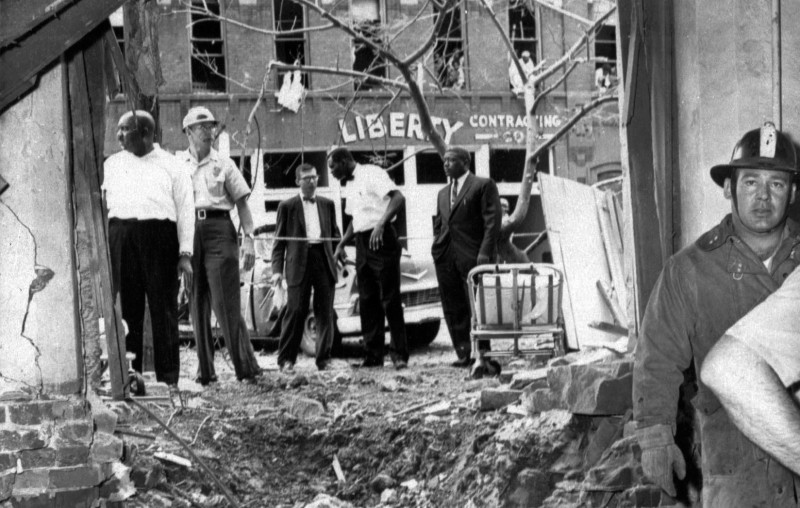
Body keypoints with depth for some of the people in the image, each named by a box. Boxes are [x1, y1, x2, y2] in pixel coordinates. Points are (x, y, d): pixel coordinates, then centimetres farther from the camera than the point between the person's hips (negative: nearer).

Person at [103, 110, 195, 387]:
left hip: (159, 234, -3)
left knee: (163, 308, -2)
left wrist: (185, 254, -5)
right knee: (126, 308, 1)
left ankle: (168, 378, 0)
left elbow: (185, 210, 4)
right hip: (120, 236, 3)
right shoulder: (111, 164, 19)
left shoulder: (172, 165, 9)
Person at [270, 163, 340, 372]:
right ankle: (286, 359, 0)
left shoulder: (327, 204, 16)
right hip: (299, 262, -3)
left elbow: (335, 233, 21)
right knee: (295, 310, -7)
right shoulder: (287, 206, 7)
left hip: (324, 260, 3)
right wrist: (277, 270, -4)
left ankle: (323, 358, 8)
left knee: (325, 313, 1)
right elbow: (279, 241, 5)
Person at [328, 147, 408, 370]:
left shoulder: (371, 174, -9)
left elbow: (398, 198, -22)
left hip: (381, 240, -8)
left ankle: (400, 355, -4)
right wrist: (341, 244, 16)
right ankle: (373, 355, 11)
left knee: (390, 299, -6)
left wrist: (381, 224, -32)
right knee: (367, 301, 7)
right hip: (362, 243, 9)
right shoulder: (349, 186, 17)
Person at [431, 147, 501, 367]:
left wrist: (485, 252, -15)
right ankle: (463, 354, 7)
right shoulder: (443, 193, 22)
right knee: (453, 309, 3)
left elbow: (492, 221, -7)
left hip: (473, 256, -6)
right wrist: (436, 250, 9)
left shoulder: (483, 185, 1)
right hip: (446, 257, 6)